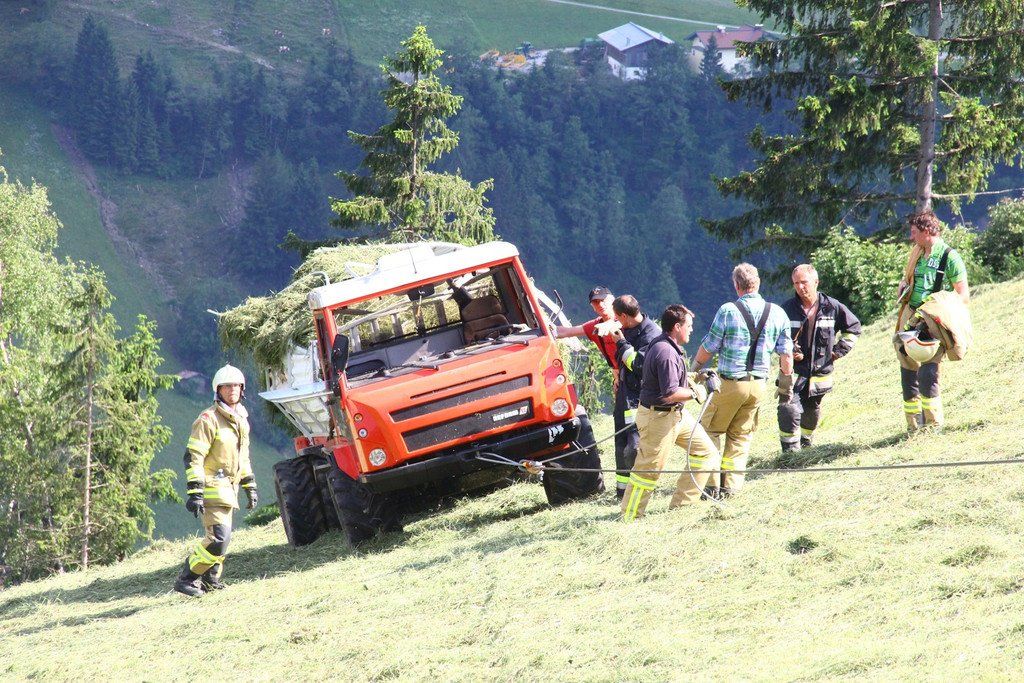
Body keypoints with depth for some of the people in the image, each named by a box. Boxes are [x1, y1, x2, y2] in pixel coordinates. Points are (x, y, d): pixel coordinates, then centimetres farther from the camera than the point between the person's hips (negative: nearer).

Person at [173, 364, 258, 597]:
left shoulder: (241, 420, 15)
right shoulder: (209, 419, -13)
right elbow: (193, 457, -16)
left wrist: (250, 486, 25)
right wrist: (195, 492, -22)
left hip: (228, 488, 9)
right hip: (212, 488, -9)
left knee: (221, 536, 13)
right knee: (219, 538, -17)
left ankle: (210, 578, 26)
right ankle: (186, 579, -10)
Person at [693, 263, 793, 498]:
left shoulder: (727, 311, -11)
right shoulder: (777, 313, 1)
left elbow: (708, 349, -4)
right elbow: (786, 354, 5)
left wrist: (695, 369, 15)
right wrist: (786, 384, 18)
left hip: (730, 383, -4)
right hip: (758, 385, 4)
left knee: (710, 432, 10)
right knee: (741, 436, 15)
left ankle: (711, 484, 4)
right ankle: (730, 485, 8)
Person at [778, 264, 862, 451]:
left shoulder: (832, 307, -4)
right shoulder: (787, 309, -7)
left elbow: (853, 327, 12)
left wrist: (839, 350, 4)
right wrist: (787, 351, -13)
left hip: (820, 372, 2)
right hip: (793, 372, -2)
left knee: (812, 412, 19)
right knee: (789, 411, -19)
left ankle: (806, 443, 41)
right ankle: (790, 451, -13)